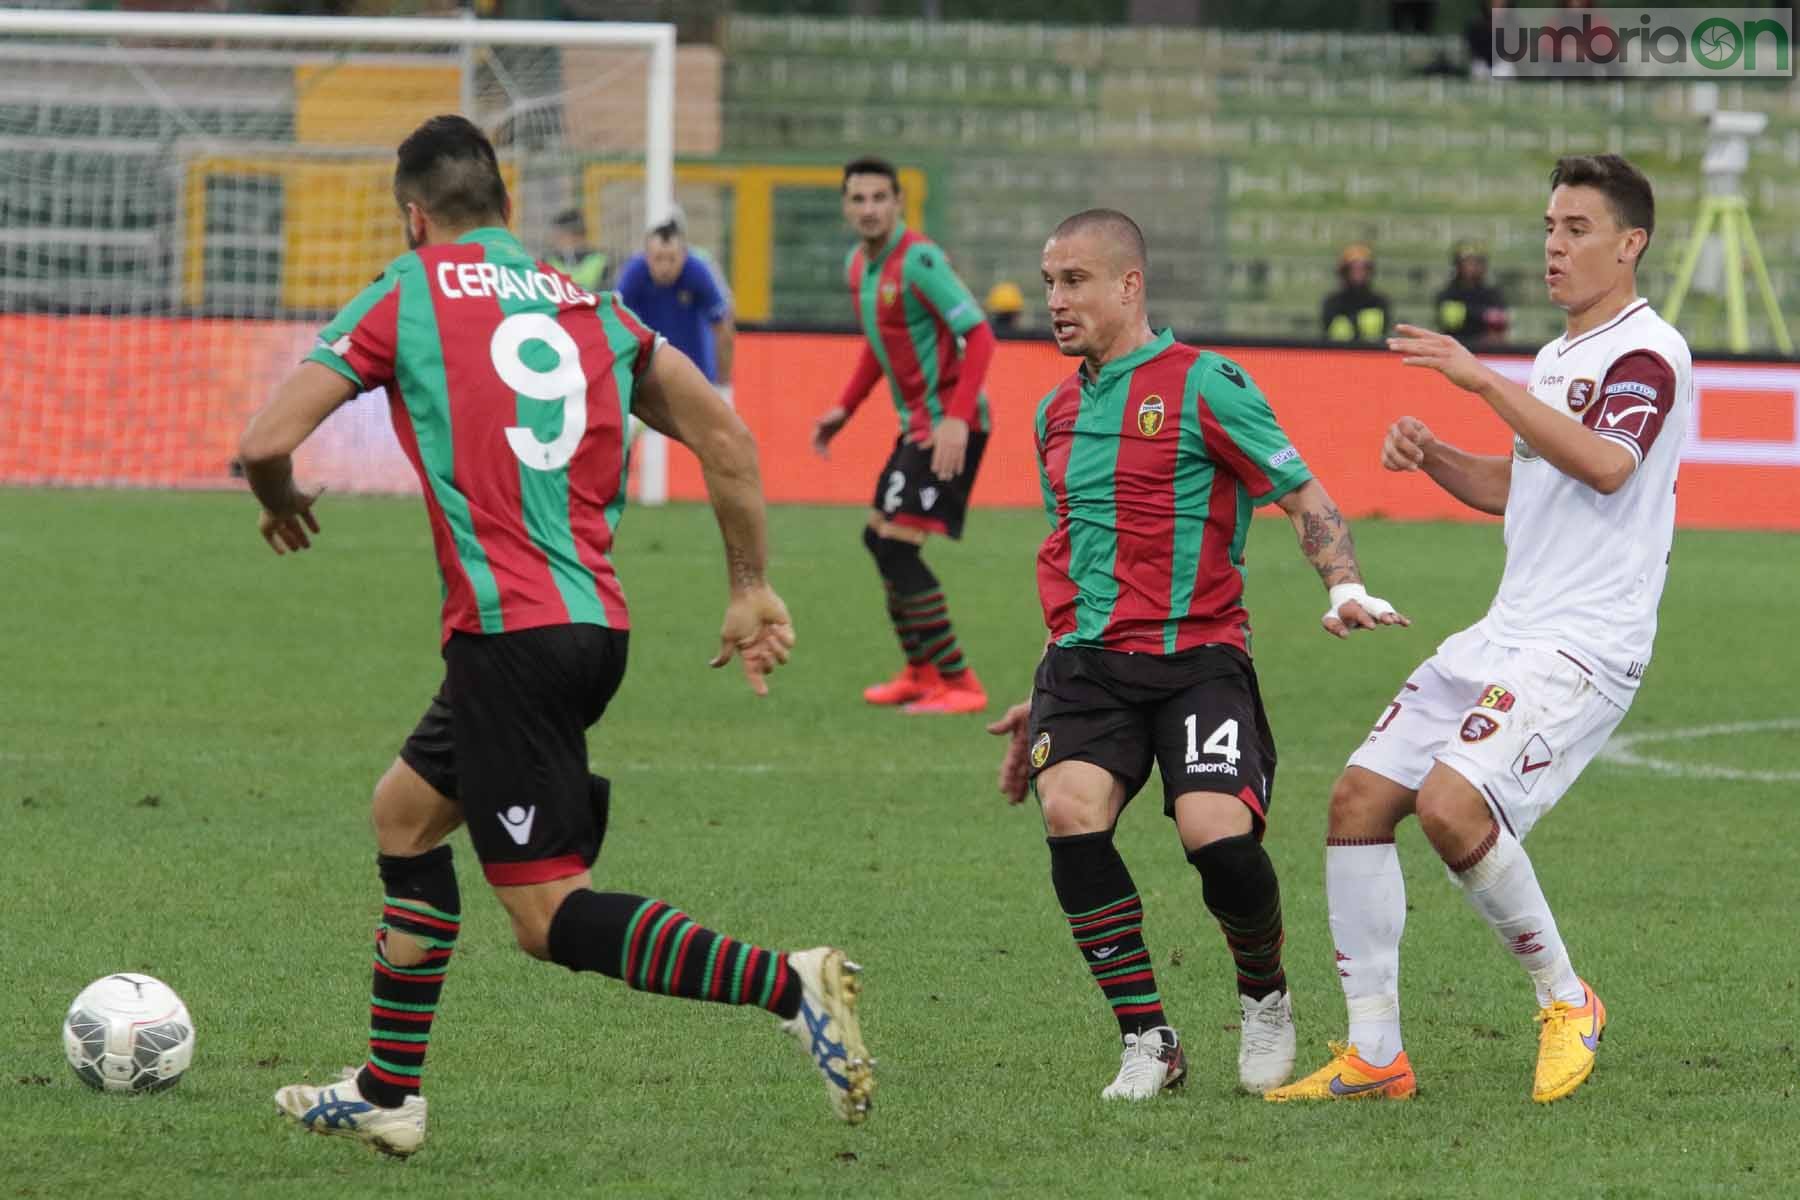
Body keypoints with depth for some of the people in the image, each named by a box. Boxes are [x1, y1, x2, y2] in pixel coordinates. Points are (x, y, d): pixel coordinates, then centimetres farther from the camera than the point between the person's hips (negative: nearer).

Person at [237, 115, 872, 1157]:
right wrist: (754, 589, 17)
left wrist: (284, 505, 19)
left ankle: (787, 985, -25)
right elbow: (724, 433, 10)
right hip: (596, 626, 7)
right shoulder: (588, 304, 15)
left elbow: (266, 441, -4)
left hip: (510, 631, -7)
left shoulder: (406, 297, 1)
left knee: (551, 915, -7)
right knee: (405, 811, 25)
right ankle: (387, 1095, 29)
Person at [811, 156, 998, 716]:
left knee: (896, 544, -16)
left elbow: (978, 335, -23)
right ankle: (920, 673, 34)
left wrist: (957, 419, -31)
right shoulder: (858, 265, 10)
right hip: (916, 423, 10)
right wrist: (845, 407, 19)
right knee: (879, 538, 19)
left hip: (949, 425, -10)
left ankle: (960, 685, -12)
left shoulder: (918, 260, -19)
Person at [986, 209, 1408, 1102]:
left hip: (1197, 653, -5)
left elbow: (1305, 500, 0)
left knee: (1218, 835, -23)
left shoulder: (1202, 385, -2)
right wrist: (1042, 702, 29)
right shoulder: (1057, 413, 18)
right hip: (1088, 660, 5)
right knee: (1071, 812, -23)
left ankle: (1265, 998, 11)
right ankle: (1147, 1041, -12)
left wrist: (1345, 586, -19)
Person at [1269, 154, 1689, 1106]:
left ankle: (1565, 1002, -5)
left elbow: (1605, 464, -28)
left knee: (1451, 804, -26)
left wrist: (1483, 379, -28)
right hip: (1506, 634, 9)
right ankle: (1374, 1054, 6)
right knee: (1359, 799, 1)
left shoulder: (1647, 352, -10)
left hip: (1584, 645, -9)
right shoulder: (1558, 357, 20)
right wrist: (1433, 456, 12)